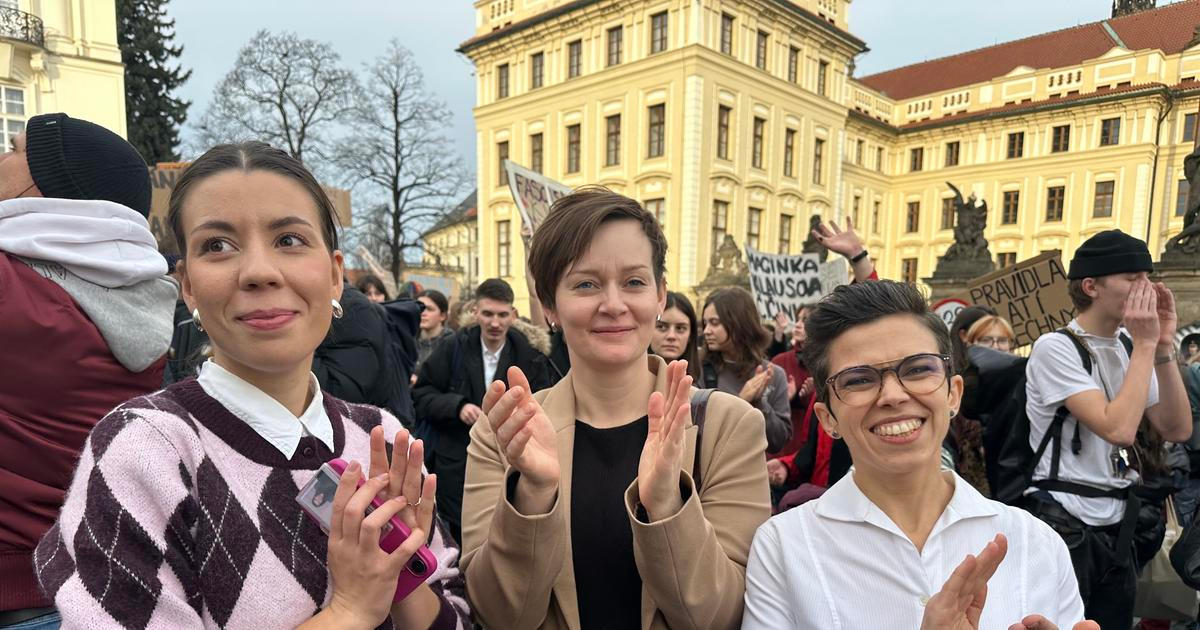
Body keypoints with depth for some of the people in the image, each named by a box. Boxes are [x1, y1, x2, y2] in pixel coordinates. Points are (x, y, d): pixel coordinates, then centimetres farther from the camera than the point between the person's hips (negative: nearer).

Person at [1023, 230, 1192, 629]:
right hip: (1064, 525, -7)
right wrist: (1145, 345, -17)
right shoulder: (1055, 348, -15)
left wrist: (1164, 346, -5)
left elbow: (1177, 430, 2)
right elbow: (1118, 429, -24)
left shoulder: (1128, 347, 7)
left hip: (1117, 525, 7)